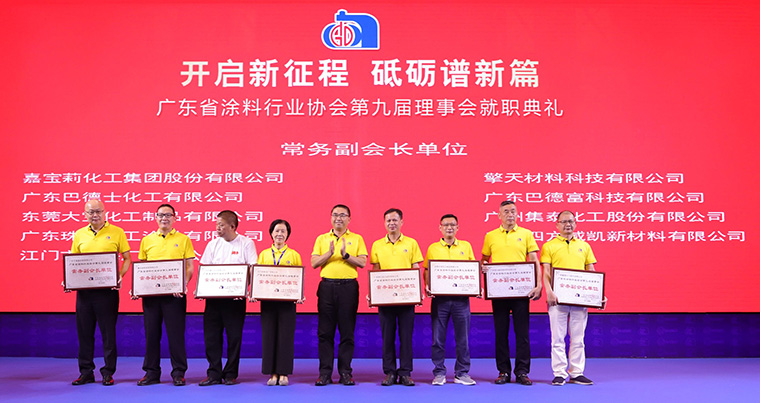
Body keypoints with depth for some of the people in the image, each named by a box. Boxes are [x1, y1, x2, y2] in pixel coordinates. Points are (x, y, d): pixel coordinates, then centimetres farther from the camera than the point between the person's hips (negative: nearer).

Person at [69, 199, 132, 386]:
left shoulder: (116, 232, 0)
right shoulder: (79, 234, 10)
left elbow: (127, 259, 1)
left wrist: (120, 276, -15)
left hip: (107, 288, -3)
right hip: (84, 288, 4)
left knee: (108, 331, 1)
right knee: (84, 331, 8)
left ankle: (108, 372, 10)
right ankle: (86, 372, 19)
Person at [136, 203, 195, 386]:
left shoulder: (183, 239, 5)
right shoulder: (147, 240, 12)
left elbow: (189, 267, 2)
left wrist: (183, 284, -14)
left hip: (174, 294, -3)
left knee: (176, 333, 0)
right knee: (151, 333, 7)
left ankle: (179, 373, 9)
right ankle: (151, 372, 17)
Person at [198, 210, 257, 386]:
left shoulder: (246, 243, 0)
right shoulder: (213, 244, 11)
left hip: (235, 297, -3)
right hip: (213, 295, 4)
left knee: (234, 335, 1)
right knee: (211, 334, 3)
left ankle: (231, 374, 12)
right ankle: (214, 373, 12)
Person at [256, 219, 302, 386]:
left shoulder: (294, 255, 7)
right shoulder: (264, 254, 12)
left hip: (287, 299, -1)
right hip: (268, 299, 2)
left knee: (286, 335, -1)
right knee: (269, 334, 2)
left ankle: (283, 373, 7)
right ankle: (272, 373, 10)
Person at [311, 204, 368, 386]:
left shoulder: (357, 239, 9)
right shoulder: (321, 239, 13)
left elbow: (362, 262, -1)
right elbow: (314, 263, 4)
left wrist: (346, 255, -14)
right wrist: (329, 253, -11)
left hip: (349, 287, -1)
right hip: (327, 286, 1)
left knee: (347, 331, 1)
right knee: (325, 331, 2)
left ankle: (345, 372, 8)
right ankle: (325, 373, 8)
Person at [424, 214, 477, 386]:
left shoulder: (466, 246, 10)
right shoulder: (432, 248, 8)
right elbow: (427, 272, 8)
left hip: (461, 297, 1)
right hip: (439, 298, 0)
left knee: (462, 337, 4)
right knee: (438, 337, 3)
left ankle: (462, 373, 15)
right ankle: (439, 373, 13)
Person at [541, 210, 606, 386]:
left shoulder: (584, 246, 14)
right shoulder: (549, 246, 4)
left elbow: (592, 273, 14)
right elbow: (546, 272, -3)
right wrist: (549, 291, -18)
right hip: (558, 298, -3)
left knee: (578, 338, 7)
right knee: (558, 338, 1)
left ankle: (576, 373, 15)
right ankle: (559, 374, 7)